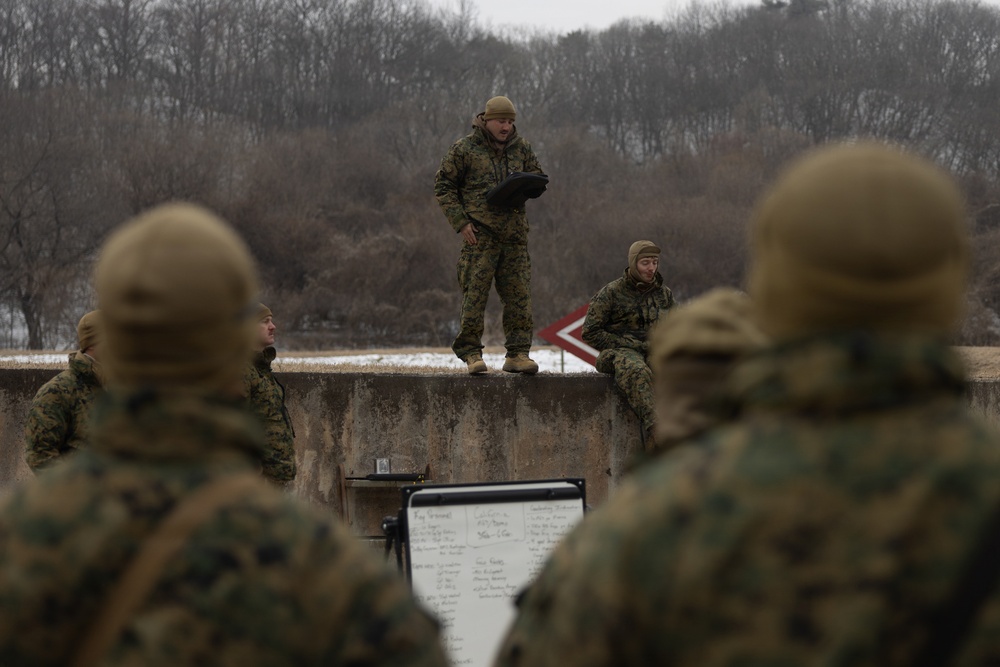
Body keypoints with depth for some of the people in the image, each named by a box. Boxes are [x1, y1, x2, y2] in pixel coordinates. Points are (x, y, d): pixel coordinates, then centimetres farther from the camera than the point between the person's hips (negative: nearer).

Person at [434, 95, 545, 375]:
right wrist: (461, 222, -6)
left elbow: (537, 174, 25)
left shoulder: (521, 147, 12)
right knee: (475, 293, -6)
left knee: (519, 294, 2)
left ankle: (517, 354, 6)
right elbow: (443, 185, 2)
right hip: (479, 234, -4)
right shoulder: (465, 149, -1)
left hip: (514, 233, 4)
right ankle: (471, 353, -1)